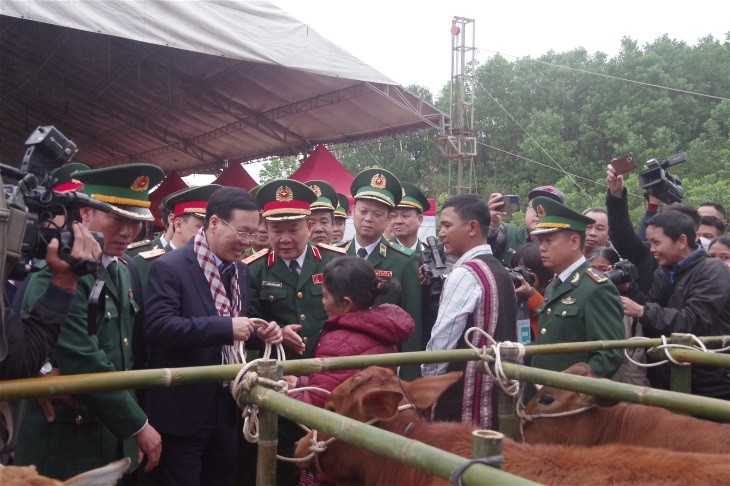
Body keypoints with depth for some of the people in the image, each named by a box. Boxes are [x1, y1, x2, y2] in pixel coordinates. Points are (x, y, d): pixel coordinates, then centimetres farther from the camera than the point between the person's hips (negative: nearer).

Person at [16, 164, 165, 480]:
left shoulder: (121, 270, 8)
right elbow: (85, 366, -24)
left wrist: (129, 425, 8)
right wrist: (138, 425, -15)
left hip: (115, 439, 8)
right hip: (66, 448, -8)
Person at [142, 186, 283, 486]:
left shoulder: (240, 271, 10)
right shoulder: (169, 267, -14)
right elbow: (158, 327, -26)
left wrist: (258, 334, -4)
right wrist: (225, 326, -30)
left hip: (226, 408, 7)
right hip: (181, 411, -7)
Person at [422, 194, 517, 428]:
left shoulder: (464, 274, -16)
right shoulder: (501, 271, 11)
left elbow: (442, 341, -16)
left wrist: (426, 381, -3)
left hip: (462, 402, -9)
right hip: (498, 393, 9)